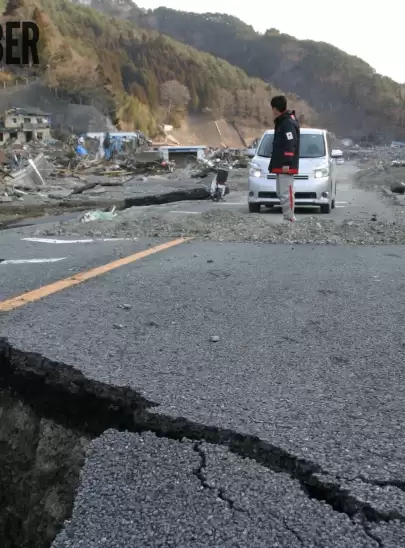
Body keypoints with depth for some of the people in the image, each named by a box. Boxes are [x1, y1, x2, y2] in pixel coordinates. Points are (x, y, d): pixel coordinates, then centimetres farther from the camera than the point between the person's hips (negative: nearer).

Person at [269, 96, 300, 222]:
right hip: (280, 165, 11)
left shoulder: (288, 123, -14)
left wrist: (286, 163, -23)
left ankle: (289, 219, -9)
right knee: (281, 193, 14)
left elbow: (290, 145, -21)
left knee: (286, 193, -11)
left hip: (285, 166, -11)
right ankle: (287, 218, 20)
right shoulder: (283, 122, 17)